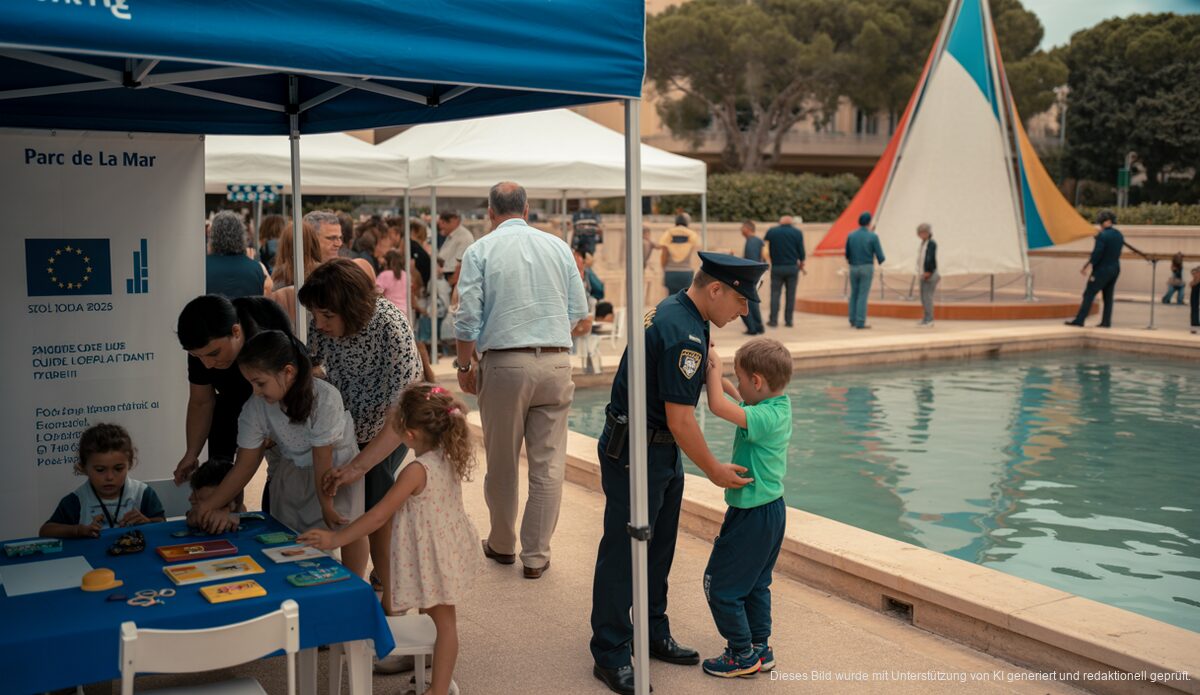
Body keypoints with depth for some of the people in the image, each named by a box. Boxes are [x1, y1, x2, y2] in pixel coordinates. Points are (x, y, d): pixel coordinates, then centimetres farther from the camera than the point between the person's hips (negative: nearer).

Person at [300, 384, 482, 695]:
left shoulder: (416, 471, -26)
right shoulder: (448, 458, -4)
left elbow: (378, 516, -23)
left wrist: (335, 539, -17)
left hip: (432, 558, -8)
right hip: (449, 550, 8)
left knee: (441, 620, 3)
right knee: (443, 618, 18)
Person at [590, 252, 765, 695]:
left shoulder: (675, 310, 7)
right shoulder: (683, 334, -24)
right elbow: (680, 420, -22)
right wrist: (715, 471, -12)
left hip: (661, 451, 11)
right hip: (634, 453, -10)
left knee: (659, 547, 17)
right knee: (624, 551, -2)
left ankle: (654, 635, 30)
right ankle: (610, 655, 7)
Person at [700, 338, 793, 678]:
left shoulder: (766, 416, -26)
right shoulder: (780, 406, 3)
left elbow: (718, 406, -35)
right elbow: (737, 399, 19)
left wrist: (714, 367, -21)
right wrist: (717, 373, 5)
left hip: (752, 515, -10)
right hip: (771, 510, 10)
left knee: (720, 585, 3)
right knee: (755, 584, 21)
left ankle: (743, 655, 12)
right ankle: (760, 650, 30)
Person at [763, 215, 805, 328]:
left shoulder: (771, 231, -1)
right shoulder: (797, 233, -1)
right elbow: (801, 251, 0)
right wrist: (801, 263, 15)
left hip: (777, 267, 0)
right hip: (792, 267, 0)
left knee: (775, 294, 4)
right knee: (790, 295, 5)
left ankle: (773, 320, 0)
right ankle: (788, 321, 5)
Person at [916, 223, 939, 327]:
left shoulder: (931, 243, -12)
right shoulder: (923, 243, 16)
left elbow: (931, 258, -18)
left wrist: (928, 272, -18)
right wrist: (921, 272, 14)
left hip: (929, 274, -9)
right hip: (924, 274, 9)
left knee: (927, 296, -10)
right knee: (923, 297, 11)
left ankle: (928, 320, -9)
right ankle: (926, 319, 18)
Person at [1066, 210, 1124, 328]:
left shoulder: (1102, 235, -17)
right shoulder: (1119, 235, 6)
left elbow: (1096, 254, -19)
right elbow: (1117, 253, 13)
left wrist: (1086, 266, -9)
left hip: (1102, 269, -7)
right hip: (1115, 268, 7)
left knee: (1089, 295, -4)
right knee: (1108, 296, 12)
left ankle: (1079, 320, -6)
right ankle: (1106, 322, 12)